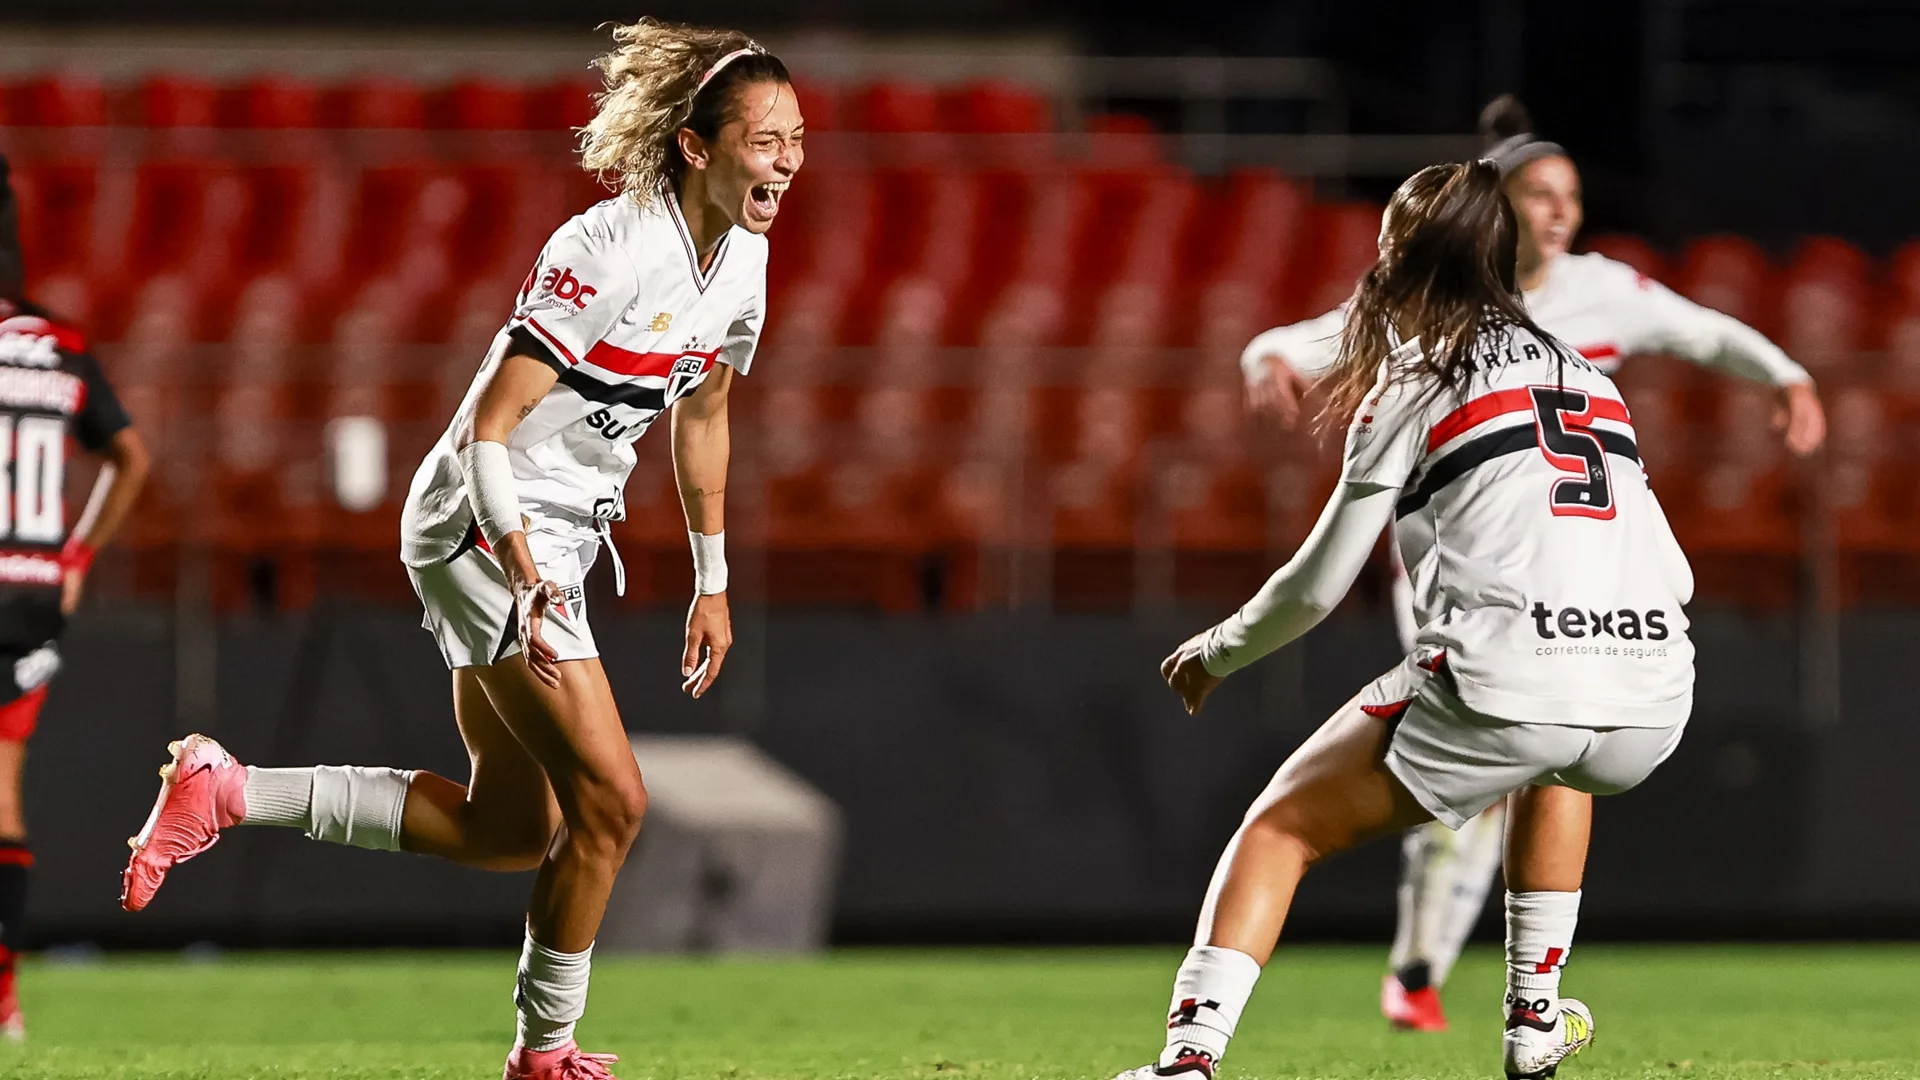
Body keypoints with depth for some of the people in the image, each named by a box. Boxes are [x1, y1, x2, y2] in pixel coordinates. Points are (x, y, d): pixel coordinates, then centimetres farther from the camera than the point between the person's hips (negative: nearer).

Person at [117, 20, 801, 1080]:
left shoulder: (743, 256, 4)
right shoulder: (612, 249, -23)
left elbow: (701, 421, 19)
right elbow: (492, 421, -24)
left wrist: (712, 584, 21)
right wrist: (524, 571, -34)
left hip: (551, 539, 9)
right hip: (486, 526, -9)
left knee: (511, 830, 12)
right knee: (610, 797, -12)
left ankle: (226, 790, 16)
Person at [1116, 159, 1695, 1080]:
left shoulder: (1412, 379, 11)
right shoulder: (1585, 374, 26)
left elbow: (1318, 584, 12)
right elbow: (1674, 575, 24)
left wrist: (1215, 653, 30)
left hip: (1504, 685, -5)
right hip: (1652, 707, 5)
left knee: (1281, 826, 11)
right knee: (1551, 761, 41)